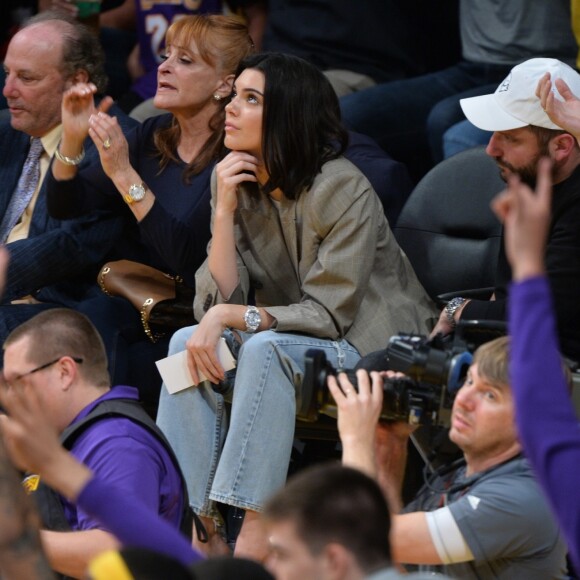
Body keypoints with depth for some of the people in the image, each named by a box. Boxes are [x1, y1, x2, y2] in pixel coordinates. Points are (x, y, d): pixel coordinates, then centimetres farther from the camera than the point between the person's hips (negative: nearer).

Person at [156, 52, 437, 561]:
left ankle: (255, 533, -36)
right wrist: (224, 211, -16)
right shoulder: (235, 183, 1)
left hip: (369, 344, -6)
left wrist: (229, 317, -28)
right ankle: (193, 519, -24)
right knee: (187, 342, -19)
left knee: (265, 347, -33)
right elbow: (216, 303, -5)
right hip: (290, 342, 6)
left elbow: (328, 314, -20)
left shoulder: (344, 190, -18)